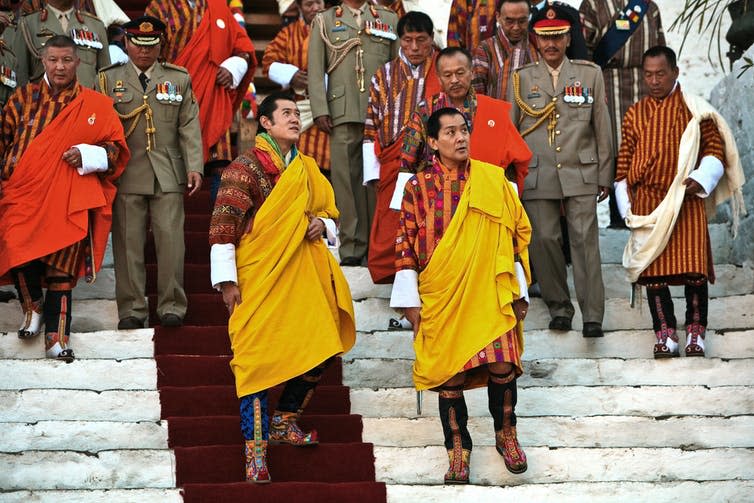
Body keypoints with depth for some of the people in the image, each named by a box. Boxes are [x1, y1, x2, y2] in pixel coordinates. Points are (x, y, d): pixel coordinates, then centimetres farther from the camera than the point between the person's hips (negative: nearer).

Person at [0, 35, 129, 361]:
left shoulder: (96, 105, 7)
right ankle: (32, 306, 12)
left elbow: (116, 148, 9)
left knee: (61, 271, 3)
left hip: (68, 200, 0)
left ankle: (56, 339, 13)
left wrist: (88, 156, -9)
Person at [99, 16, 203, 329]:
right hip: (126, 174, 0)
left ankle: (172, 307, 4)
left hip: (168, 174, 0)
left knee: (171, 240, -4)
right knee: (128, 242, -1)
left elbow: (189, 127, 8)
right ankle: (131, 309, 5)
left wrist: (194, 168, -1)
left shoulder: (179, 78, 13)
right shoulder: (109, 79, 11)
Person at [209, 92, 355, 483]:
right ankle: (255, 451, 0)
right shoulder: (246, 168, -8)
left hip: (302, 275, 7)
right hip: (259, 279, -7)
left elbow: (328, 209, 24)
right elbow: (222, 226, -12)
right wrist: (226, 281, -15)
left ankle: (283, 422, 25)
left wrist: (323, 223, -1)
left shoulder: (306, 168, 13)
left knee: (320, 350, 4)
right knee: (257, 358, -5)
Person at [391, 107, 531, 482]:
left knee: (502, 367, -7)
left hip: (490, 293, 1)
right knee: (450, 373, 3)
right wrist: (410, 302, -2)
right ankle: (458, 449, 20)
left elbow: (517, 234, 8)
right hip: (441, 297, 0)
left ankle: (506, 435, 17)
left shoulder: (494, 180, 4)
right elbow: (405, 245, 2)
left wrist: (519, 290, 6)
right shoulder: (419, 187, 1)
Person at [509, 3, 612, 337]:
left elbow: (602, 128, 10)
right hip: (537, 176, 1)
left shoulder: (590, 74, 10)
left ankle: (592, 316, -4)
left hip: (580, 174, -1)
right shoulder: (521, 79, 10)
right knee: (544, 240, -2)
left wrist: (605, 176, 8)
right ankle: (559, 308, 13)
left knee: (585, 241, -6)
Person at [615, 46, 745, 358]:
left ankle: (695, 334, 4)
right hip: (647, 201, 2)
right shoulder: (634, 115, 10)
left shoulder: (694, 109, 3)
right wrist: (626, 206, 6)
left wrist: (702, 179, -13)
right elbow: (624, 161, 12)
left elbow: (715, 146, 3)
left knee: (694, 268, -6)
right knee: (653, 269, 0)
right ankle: (665, 335, 7)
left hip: (687, 200, -2)